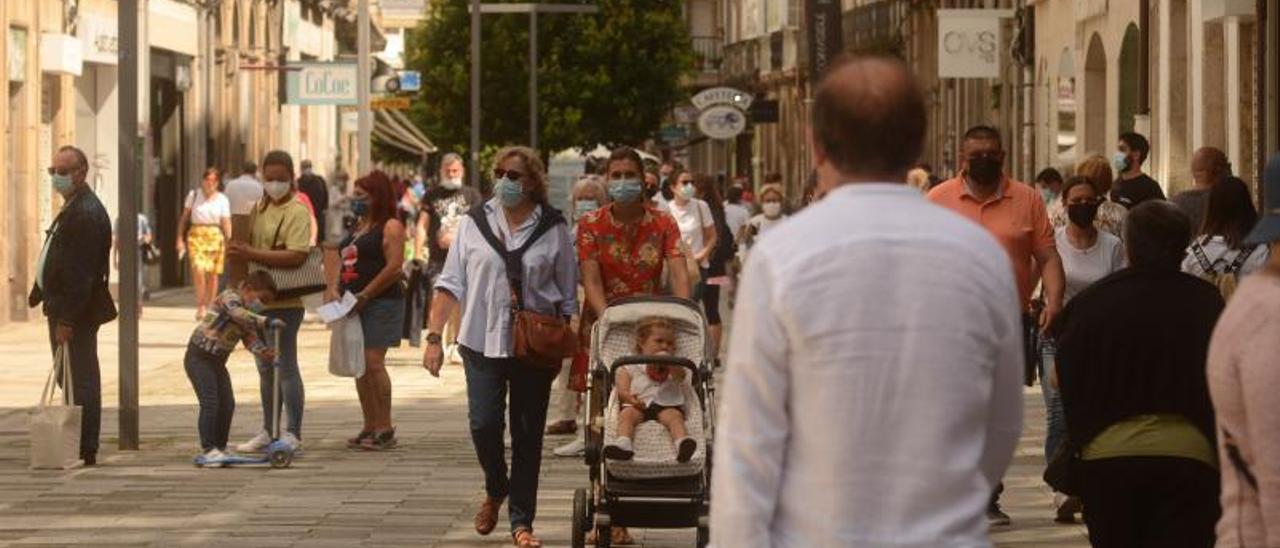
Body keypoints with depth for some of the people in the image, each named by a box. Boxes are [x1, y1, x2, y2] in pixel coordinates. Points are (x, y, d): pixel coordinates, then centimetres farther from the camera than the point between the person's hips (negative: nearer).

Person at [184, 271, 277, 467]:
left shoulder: (247, 319, 9)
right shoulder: (229, 297, -17)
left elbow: (251, 340, -3)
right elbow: (238, 314, -38)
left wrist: (264, 351, -24)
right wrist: (264, 321, -48)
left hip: (217, 362, 9)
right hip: (199, 357, -9)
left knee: (227, 405, 5)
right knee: (210, 403, -16)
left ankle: (220, 448, 16)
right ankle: (208, 449, -14)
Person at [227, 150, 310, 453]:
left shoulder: (297, 212, -12)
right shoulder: (261, 208, 13)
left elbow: (296, 256, -24)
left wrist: (252, 254, -25)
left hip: (286, 302, -9)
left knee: (285, 366, -6)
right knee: (266, 368, 14)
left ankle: (293, 434, -1)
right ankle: (268, 431, 23)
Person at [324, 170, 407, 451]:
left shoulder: (390, 227, -6)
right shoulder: (357, 228, 20)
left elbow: (394, 267, -15)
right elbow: (340, 260, 21)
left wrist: (364, 296, -15)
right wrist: (334, 289, 2)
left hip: (380, 304, -8)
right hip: (354, 307, 8)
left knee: (373, 362, -13)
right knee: (359, 367, 7)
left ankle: (385, 429, -9)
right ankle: (370, 427, 13)